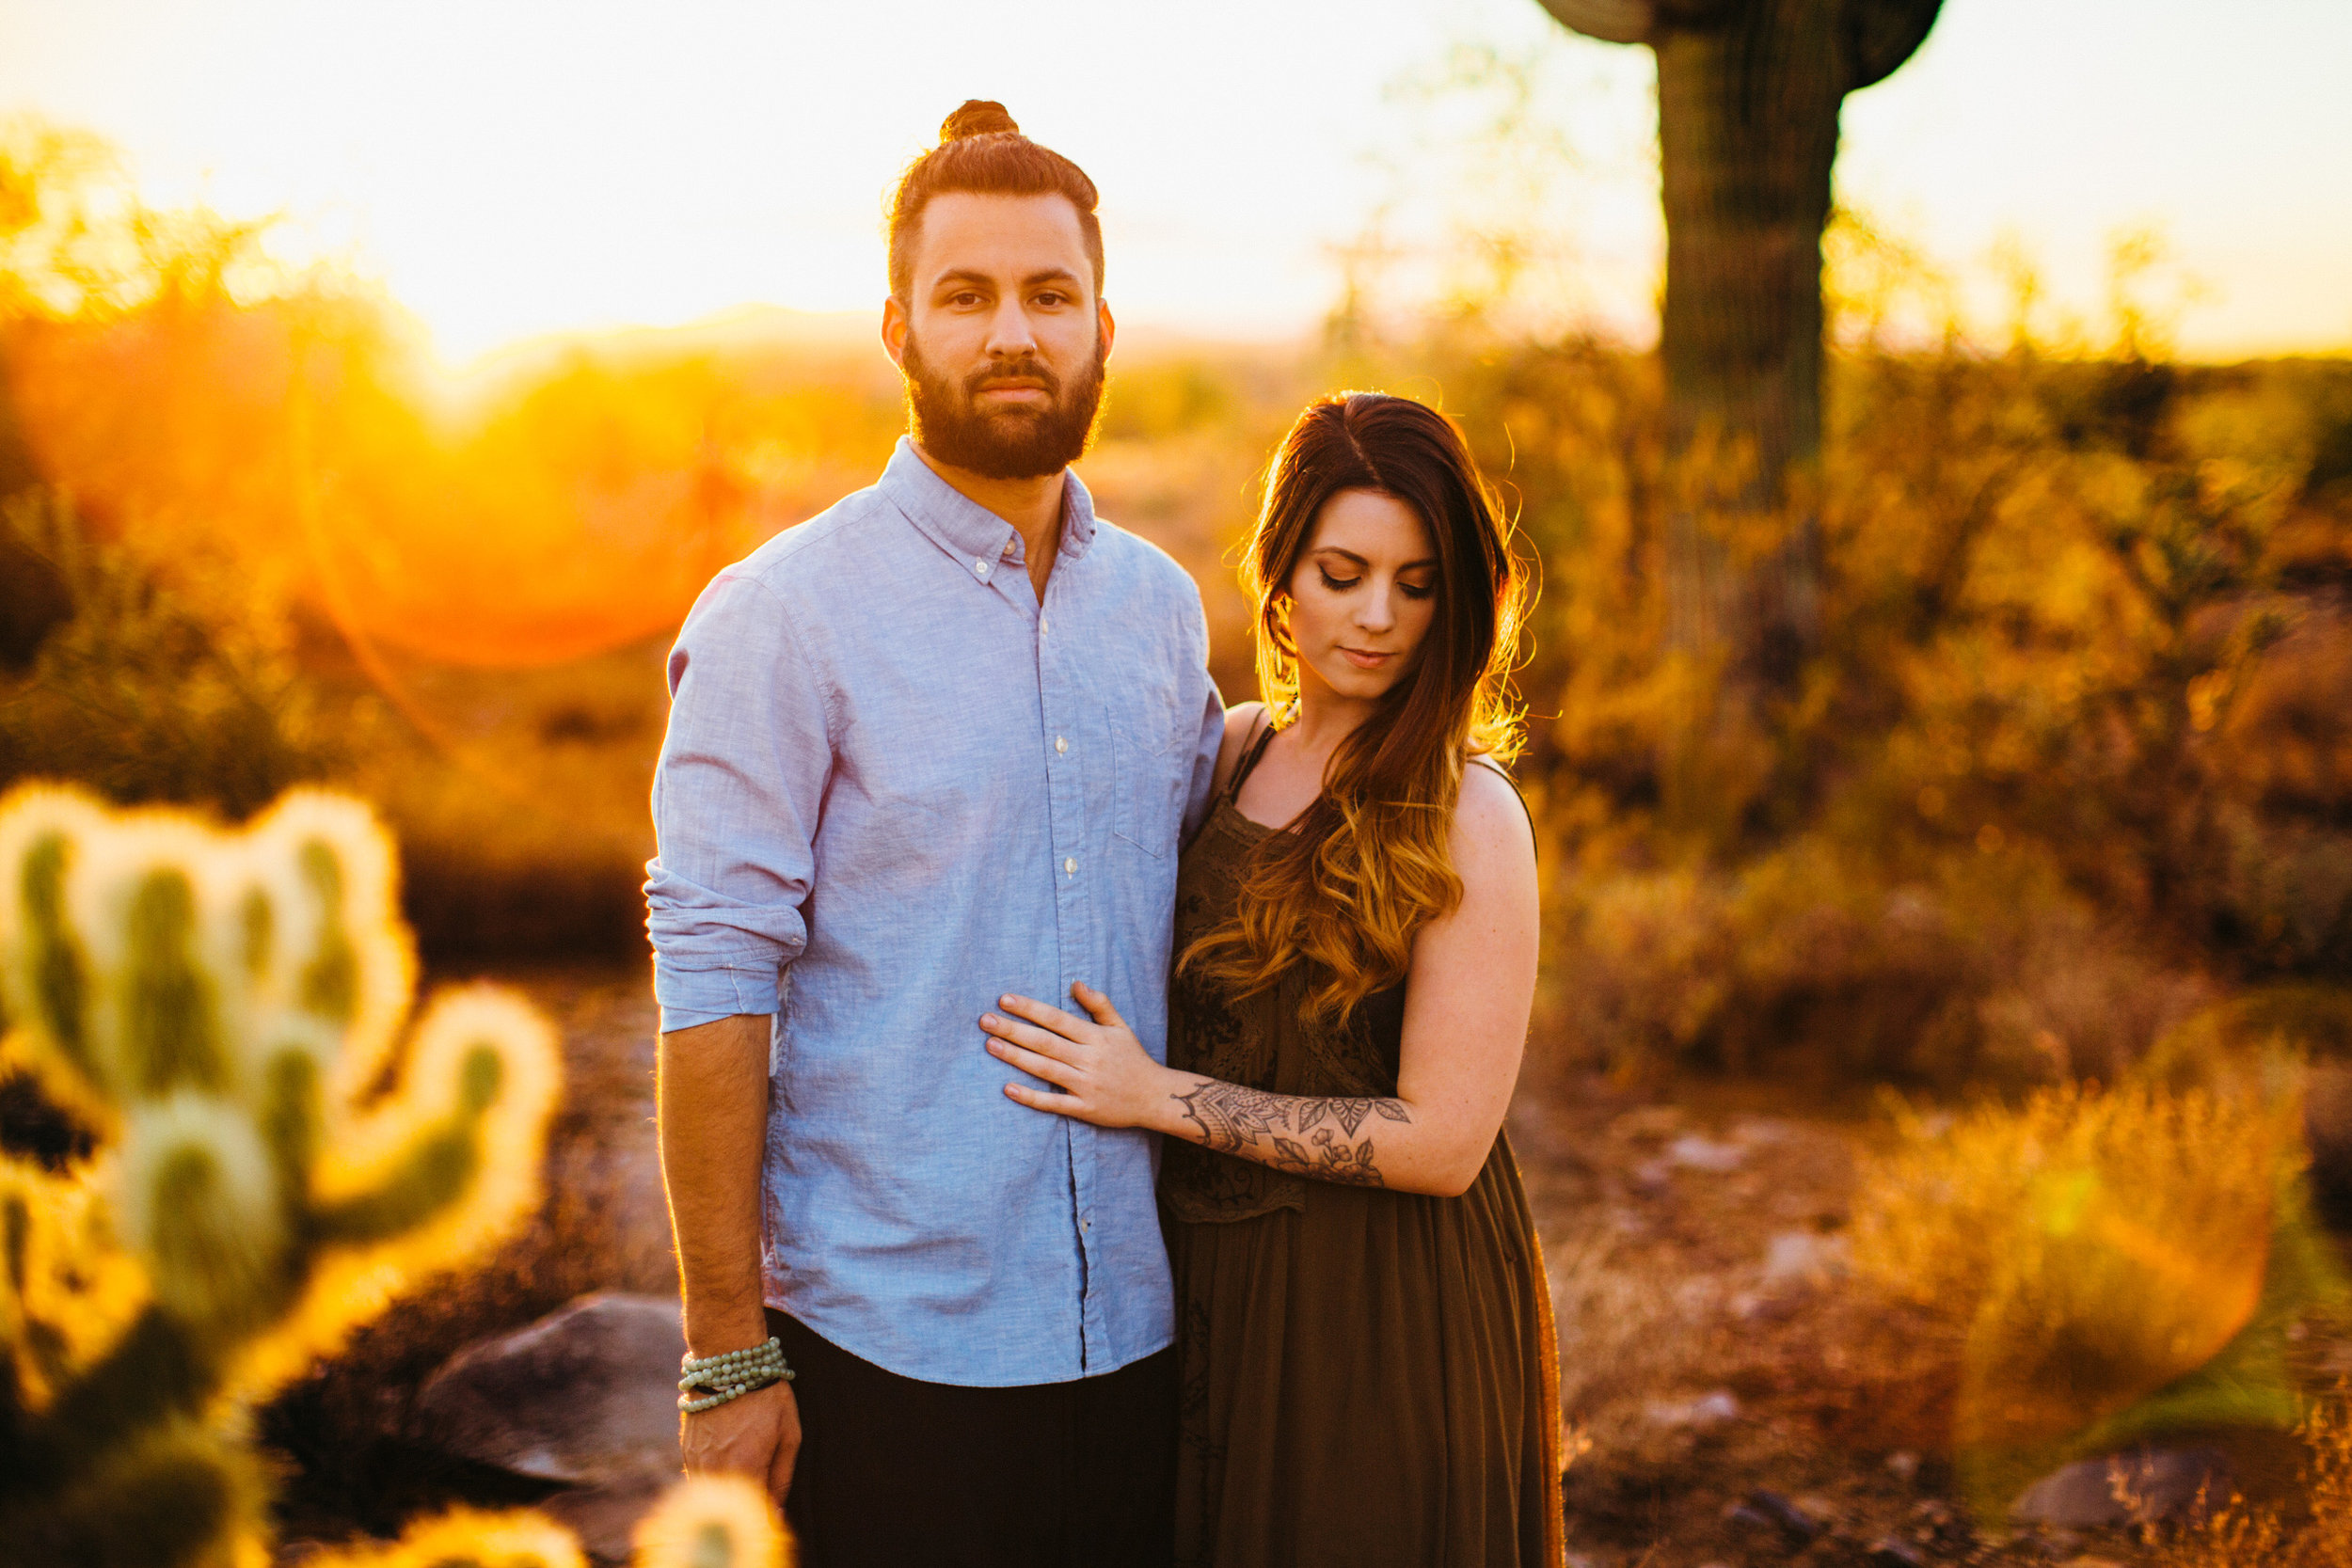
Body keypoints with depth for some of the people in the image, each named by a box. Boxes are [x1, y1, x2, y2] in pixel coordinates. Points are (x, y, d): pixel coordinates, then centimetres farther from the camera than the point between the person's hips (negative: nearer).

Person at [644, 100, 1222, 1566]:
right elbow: (713, 988, -12)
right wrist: (726, 1354, -13)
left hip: (1134, 1325, 5)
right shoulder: (786, 617, -9)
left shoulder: (1160, 603, 6)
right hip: (887, 1345, -5)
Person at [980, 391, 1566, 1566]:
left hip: (1385, 1320, -6)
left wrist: (1157, 1097, -18)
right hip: (1212, 1292, 6)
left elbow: (1443, 1140, -20)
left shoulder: (1467, 819, -16)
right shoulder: (1233, 754, 3)